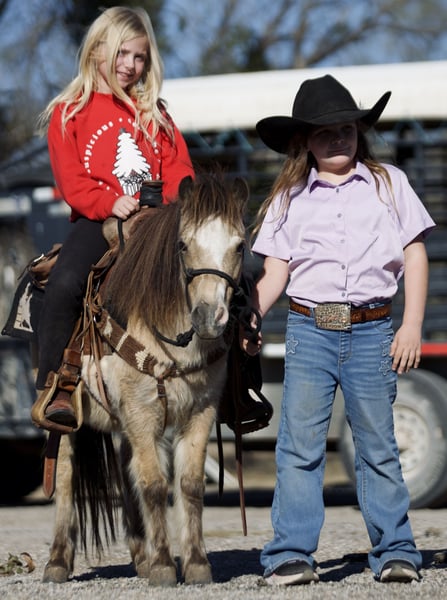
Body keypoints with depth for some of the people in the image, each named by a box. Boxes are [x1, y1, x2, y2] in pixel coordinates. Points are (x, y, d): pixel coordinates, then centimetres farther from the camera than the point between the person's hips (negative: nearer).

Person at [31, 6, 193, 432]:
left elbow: (178, 168, 12)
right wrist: (111, 204, -20)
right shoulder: (69, 113, 8)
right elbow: (71, 180, -3)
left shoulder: (154, 113, 20)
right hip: (98, 221, -3)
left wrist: (170, 202, -10)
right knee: (64, 285, -31)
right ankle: (50, 391, -24)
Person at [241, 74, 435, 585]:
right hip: (308, 331, 0)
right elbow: (274, 271, 7)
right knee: (300, 444, -4)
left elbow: (414, 257, 6)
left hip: (371, 332, 0)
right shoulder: (289, 199, 10)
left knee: (377, 445, 5)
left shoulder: (389, 184, 9)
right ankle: (292, 554, -2)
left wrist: (412, 326, -3)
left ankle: (394, 550, 11)